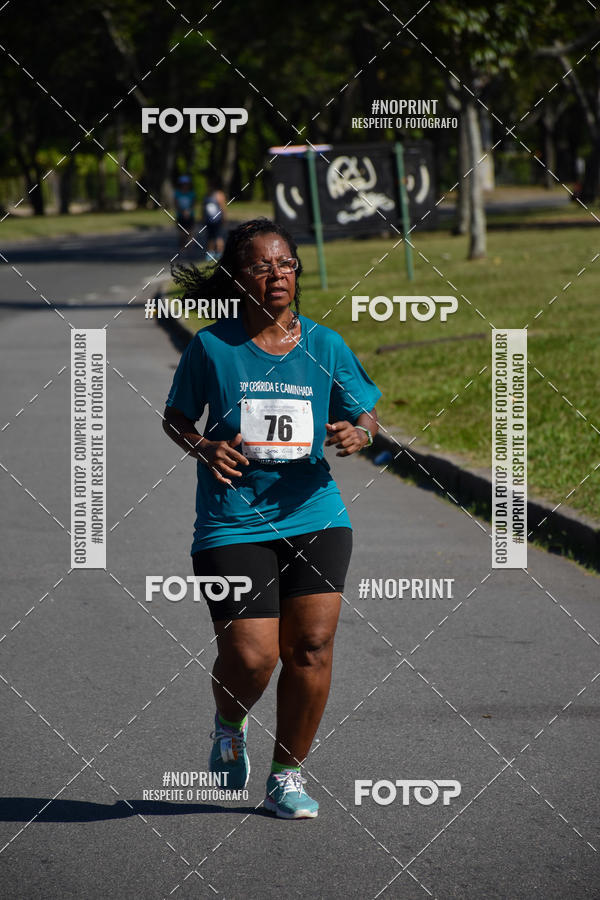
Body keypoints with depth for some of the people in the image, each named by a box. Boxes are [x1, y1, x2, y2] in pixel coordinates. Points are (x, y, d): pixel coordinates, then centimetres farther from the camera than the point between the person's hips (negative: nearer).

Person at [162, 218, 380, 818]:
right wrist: (204, 449, -11)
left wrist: (358, 433, -8)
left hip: (313, 515, 3)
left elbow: (366, 412, 15)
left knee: (311, 646, -6)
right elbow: (176, 418, 9)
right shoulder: (211, 347, -2)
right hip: (232, 524, -3)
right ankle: (229, 726, 25)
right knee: (250, 657, -12)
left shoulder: (325, 346, 5)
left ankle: (287, 774, 13)